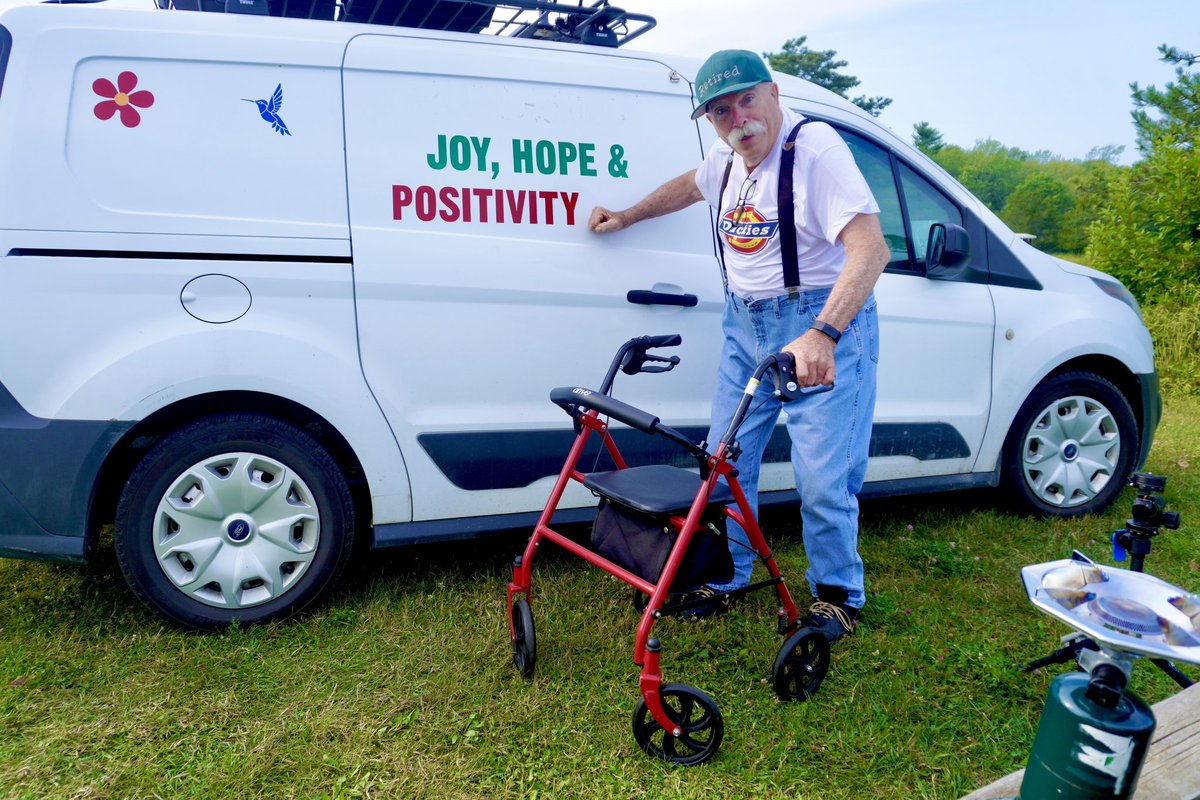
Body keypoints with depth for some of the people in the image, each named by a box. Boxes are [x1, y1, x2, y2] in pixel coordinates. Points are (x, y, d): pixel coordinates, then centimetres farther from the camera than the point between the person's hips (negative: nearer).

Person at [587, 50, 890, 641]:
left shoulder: (815, 147, -18)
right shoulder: (727, 158, 6)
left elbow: (870, 248, -28)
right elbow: (690, 185, 31)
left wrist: (822, 334, -39)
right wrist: (625, 218, 35)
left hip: (823, 326, -7)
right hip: (745, 325, 7)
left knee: (823, 480, -6)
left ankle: (837, 597, 18)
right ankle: (725, 578, 28)